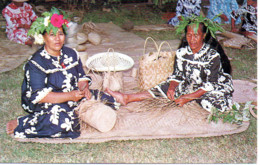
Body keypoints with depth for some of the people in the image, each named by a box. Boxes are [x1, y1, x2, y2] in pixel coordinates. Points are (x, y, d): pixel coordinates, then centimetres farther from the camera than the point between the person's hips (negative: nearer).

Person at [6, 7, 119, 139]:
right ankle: (19, 124, -17)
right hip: (48, 104, -6)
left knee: (107, 100, -5)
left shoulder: (71, 54, 7)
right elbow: (39, 96, -20)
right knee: (62, 122, -38)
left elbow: (82, 77, 12)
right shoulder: (36, 63, -13)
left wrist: (84, 88, -14)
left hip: (73, 96, 7)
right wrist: (70, 96, -28)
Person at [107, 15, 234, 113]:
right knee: (165, 87, -10)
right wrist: (172, 87, -22)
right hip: (190, 85, 4)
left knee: (208, 101, -37)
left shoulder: (213, 56, -22)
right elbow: (177, 75, 0)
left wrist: (188, 97, -28)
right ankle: (126, 98, -14)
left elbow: (210, 85, -22)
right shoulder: (181, 53, -8)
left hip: (214, 87, -4)